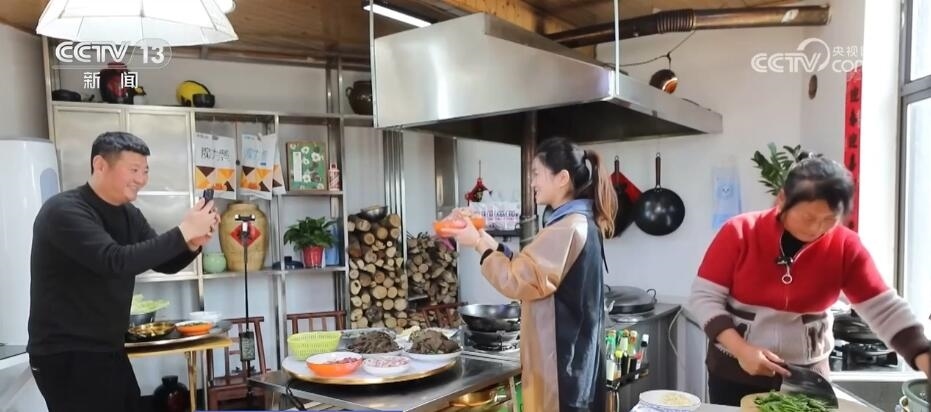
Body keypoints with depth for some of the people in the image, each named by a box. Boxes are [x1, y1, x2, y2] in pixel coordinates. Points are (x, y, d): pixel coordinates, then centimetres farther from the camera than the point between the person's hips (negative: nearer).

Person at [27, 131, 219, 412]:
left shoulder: (129, 215, 6)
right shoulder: (64, 210, -18)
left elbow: (165, 264, 8)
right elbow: (115, 261, -31)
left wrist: (193, 243, -13)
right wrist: (184, 232, -31)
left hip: (109, 350, 8)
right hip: (66, 355, -8)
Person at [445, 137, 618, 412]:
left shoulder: (567, 229, -20)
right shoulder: (578, 223, 12)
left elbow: (518, 280, -20)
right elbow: (528, 270, 9)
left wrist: (479, 244, -9)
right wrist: (484, 237, 4)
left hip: (561, 361, -10)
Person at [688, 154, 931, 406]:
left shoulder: (846, 247, -7)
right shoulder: (738, 232, -14)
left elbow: (886, 309, -7)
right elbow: (704, 297, -12)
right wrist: (741, 349, -23)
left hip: (807, 377, 2)